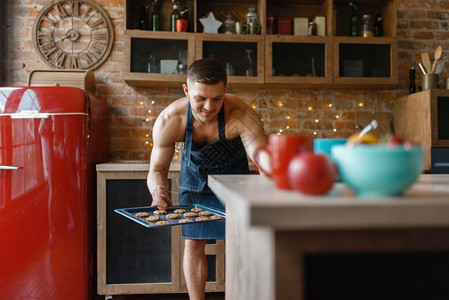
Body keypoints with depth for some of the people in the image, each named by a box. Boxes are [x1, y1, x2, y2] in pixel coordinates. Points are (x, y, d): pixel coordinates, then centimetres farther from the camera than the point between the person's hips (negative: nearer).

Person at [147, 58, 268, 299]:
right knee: (193, 243, 2)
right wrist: (159, 191, -39)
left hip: (233, 177, -1)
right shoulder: (168, 121, -30)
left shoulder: (241, 115, -38)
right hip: (195, 178, 2)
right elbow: (157, 169, -17)